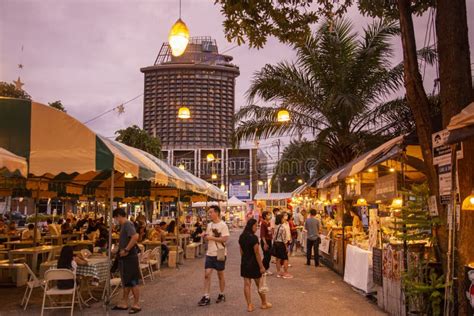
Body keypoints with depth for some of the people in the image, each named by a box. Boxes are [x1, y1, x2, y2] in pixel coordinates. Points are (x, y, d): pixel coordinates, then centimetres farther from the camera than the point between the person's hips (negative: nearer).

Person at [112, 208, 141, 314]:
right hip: (125, 257, 10)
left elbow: (135, 237, -30)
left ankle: (136, 305, 5)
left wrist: (126, 250, -26)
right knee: (126, 281, 15)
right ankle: (124, 303, 24)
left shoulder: (128, 224, -16)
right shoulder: (123, 225, 13)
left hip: (130, 257, -10)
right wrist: (120, 250, 11)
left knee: (132, 282, -2)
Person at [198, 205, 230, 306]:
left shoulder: (223, 225, -13)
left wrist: (211, 238, -19)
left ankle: (222, 295, 25)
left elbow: (225, 239, -20)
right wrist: (204, 236, -5)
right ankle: (206, 297, 3)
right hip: (209, 253, 6)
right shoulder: (209, 225, 8)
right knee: (207, 274, -1)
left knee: (220, 275, 9)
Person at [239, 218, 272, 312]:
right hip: (253, 262, -6)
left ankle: (249, 305, 13)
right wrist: (261, 266, -13)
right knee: (259, 284, 10)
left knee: (247, 284, 8)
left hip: (244, 262, 6)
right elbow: (257, 253, -18)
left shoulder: (241, 237, 2)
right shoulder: (253, 237, -20)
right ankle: (264, 303, 25)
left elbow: (241, 251, 10)